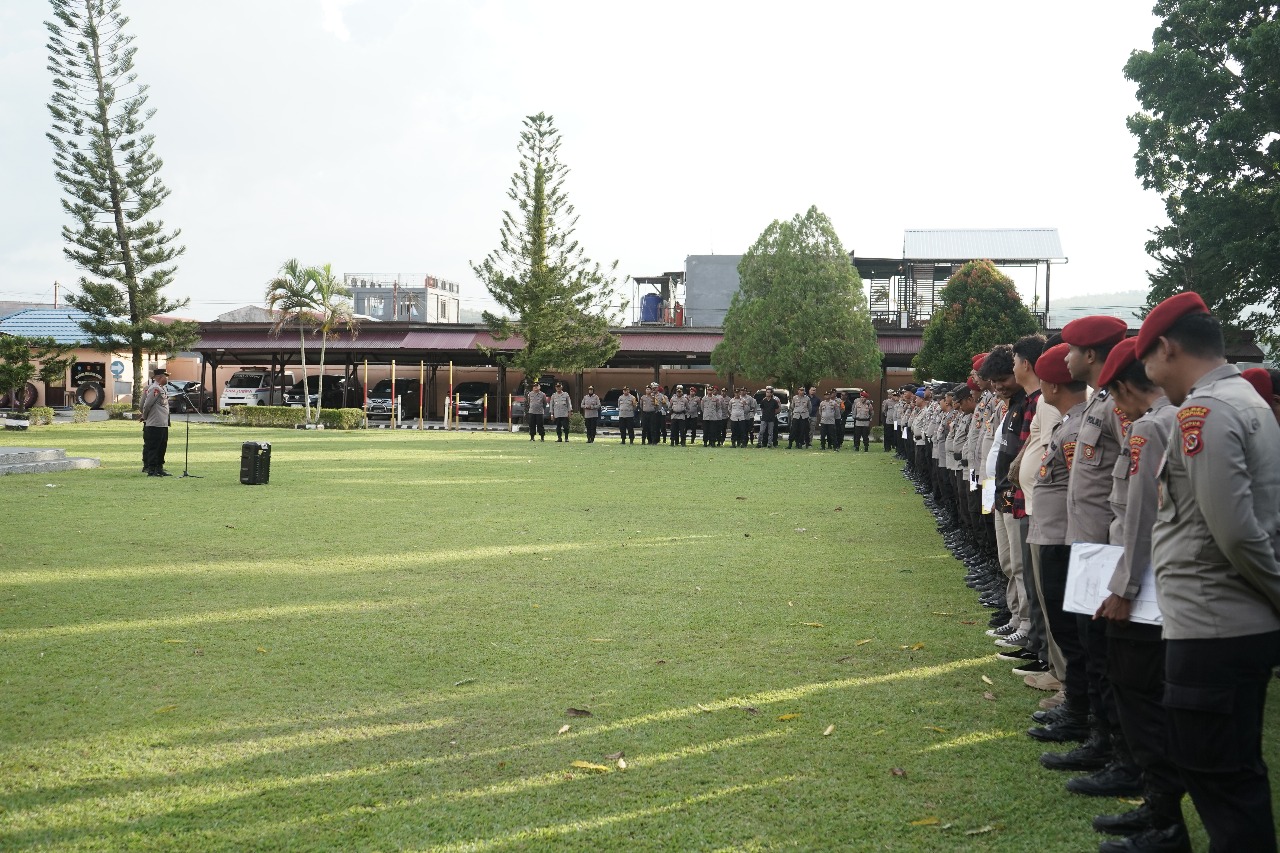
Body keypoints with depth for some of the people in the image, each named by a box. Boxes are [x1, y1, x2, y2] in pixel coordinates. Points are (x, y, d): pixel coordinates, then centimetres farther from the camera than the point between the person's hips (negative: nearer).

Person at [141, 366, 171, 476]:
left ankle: (159, 468, 21)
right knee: (153, 447, -4)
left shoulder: (162, 389, 15)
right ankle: (151, 470, 0)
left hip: (163, 425, 10)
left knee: (162, 447, 14)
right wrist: (145, 417, -4)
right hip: (155, 425, -10)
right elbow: (147, 405, -18)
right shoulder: (155, 388, -16)